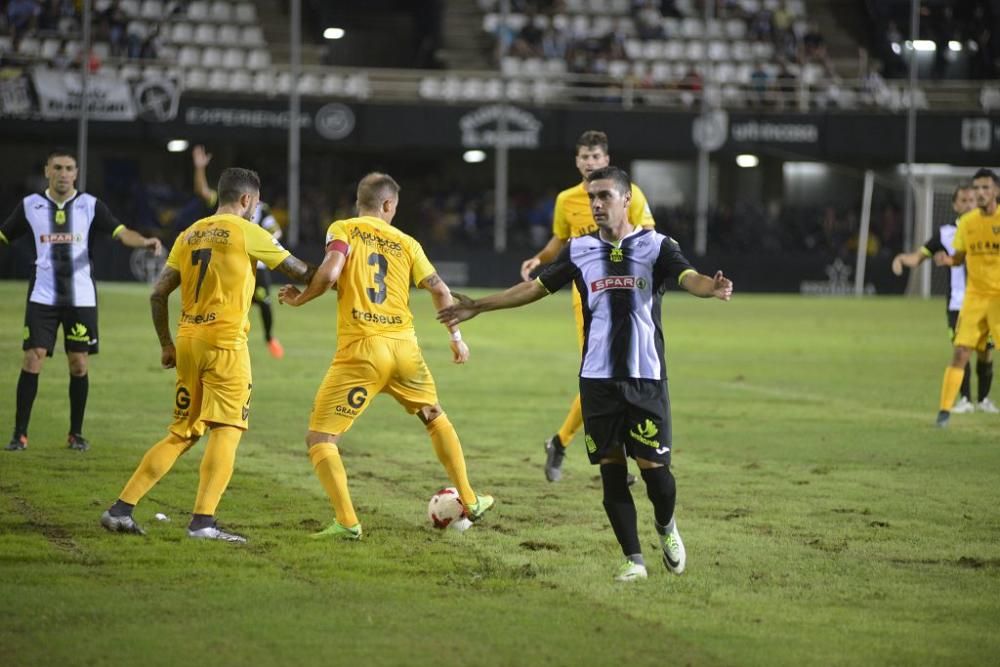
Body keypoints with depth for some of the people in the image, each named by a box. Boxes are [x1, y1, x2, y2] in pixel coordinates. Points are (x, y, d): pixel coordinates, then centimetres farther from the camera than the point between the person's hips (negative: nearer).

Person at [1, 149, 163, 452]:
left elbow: (120, 232, -10)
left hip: (81, 298, 0)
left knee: (79, 364, 2)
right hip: (42, 296, 0)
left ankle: (76, 433, 16)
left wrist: (144, 241, -29)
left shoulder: (90, 205, 0)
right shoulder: (30, 205, 3)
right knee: (32, 359, -8)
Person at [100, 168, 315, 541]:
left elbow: (158, 294, 12)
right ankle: (203, 521, -16)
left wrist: (166, 345, 20)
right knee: (227, 430, -5)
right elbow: (299, 271, 2)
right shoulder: (246, 232, -2)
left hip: (188, 342, 7)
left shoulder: (189, 235, 14)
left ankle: (120, 510, 9)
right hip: (226, 342, -6)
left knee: (181, 434, 13)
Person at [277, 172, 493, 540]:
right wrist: (456, 336, 25)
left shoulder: (343, 230, 2)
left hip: (360, 349, -4)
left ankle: (347, 521, -16)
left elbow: (329, 273, -15)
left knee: (319, 438, 1)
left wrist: (300, 298, 3)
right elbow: (440, 290, 13)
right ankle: (470, 501, 34)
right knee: (435, 417, 29)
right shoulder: (405, 243, 12)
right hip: (404, 345, 4)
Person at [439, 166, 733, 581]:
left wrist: (711, 287, -42)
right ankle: (633, 559, 10)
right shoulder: (580, 250, 8)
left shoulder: (656, 246, -2)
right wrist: (478, 307, 13)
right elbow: (536, 287, 15)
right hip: (598, 377, 3)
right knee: (611, 470, 1)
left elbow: (689, 278, -18)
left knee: (653, 466, -5)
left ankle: (666, 527, 26)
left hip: (646, 376, -3)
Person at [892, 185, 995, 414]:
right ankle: (965, 399, 2)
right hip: (958, 302, 0)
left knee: (984, 350, 2)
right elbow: (919, 256, 2)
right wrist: (902, 258, -18)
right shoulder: (946, 233, 2)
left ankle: (984, 399, 18)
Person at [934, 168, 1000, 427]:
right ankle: (944, 410, 0)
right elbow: (960, 257, 14)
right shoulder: (966, 222, 5)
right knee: (960, 352, -5)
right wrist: (948, 260, -8)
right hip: (974, 296, 3)